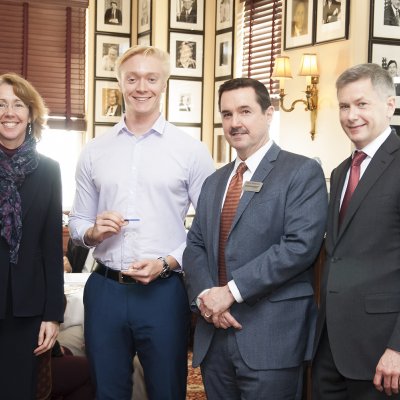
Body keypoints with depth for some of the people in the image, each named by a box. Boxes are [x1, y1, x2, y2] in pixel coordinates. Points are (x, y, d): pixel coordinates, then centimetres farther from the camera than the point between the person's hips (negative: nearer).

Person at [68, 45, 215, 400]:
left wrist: (167, 262, -13)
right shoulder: (94, 151, 8)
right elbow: (77, 223, 13)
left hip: (163, 291, -2)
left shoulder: (192, 150, -1)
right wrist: (93, 232, -9)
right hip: (104, 290, 3)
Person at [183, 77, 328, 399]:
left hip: (272, 336, -6)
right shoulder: (214, 182, 18)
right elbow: (195, 245, 13)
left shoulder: (302, 172, -4)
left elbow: (301, 245, -16)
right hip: (215, 332, 6)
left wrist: (231, 291, -17)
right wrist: (204, 294, -7)